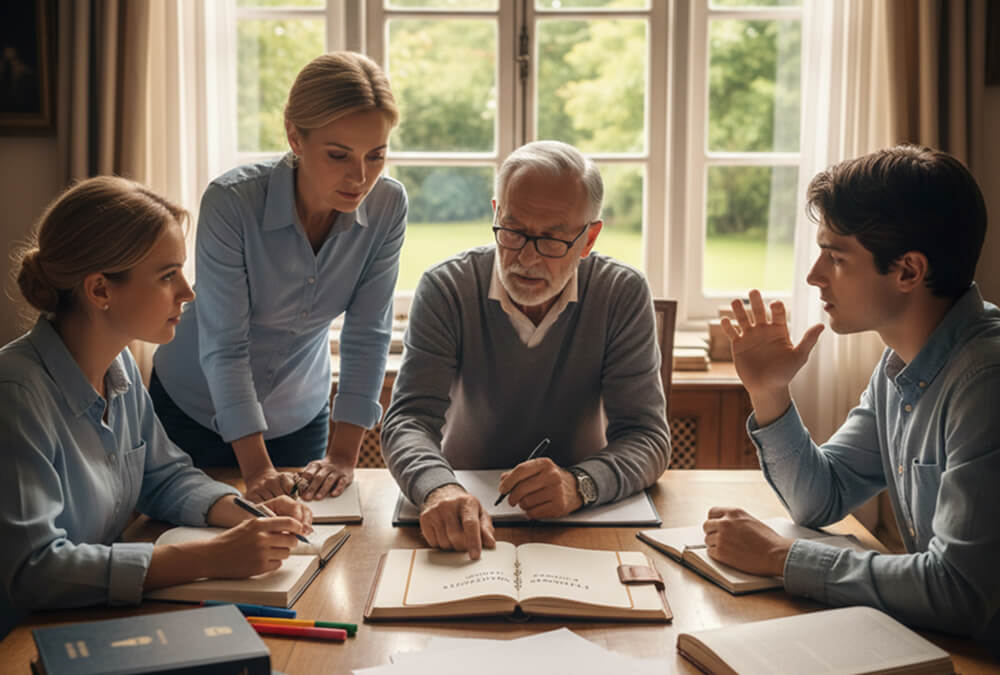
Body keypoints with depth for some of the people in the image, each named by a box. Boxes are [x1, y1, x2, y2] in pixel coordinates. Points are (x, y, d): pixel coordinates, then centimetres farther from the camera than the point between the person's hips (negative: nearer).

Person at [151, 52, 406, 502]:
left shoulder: (386, 206, -18)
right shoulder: (231, 202, -28)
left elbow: (368, 337, -15)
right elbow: (224, 346, -26)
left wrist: (344, 455, -20)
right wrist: (257, 468, -31)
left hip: (300, 415, 2)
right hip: (198, 410, -2)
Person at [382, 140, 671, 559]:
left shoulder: (623, 295, -8)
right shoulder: (445, 289, -8)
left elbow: (647, 434, -11)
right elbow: (410, 419, -15)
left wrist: (580, 483, -33)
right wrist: (440, 490, -37)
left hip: (578, 522, -1)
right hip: (466, 504, 1)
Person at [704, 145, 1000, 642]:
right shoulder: (899, 367, 4)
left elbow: (959, 592, -28)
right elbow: (820, 502, 12)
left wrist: (779, 557, -19)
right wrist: (768, 394, -3)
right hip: (928, 638, 7)